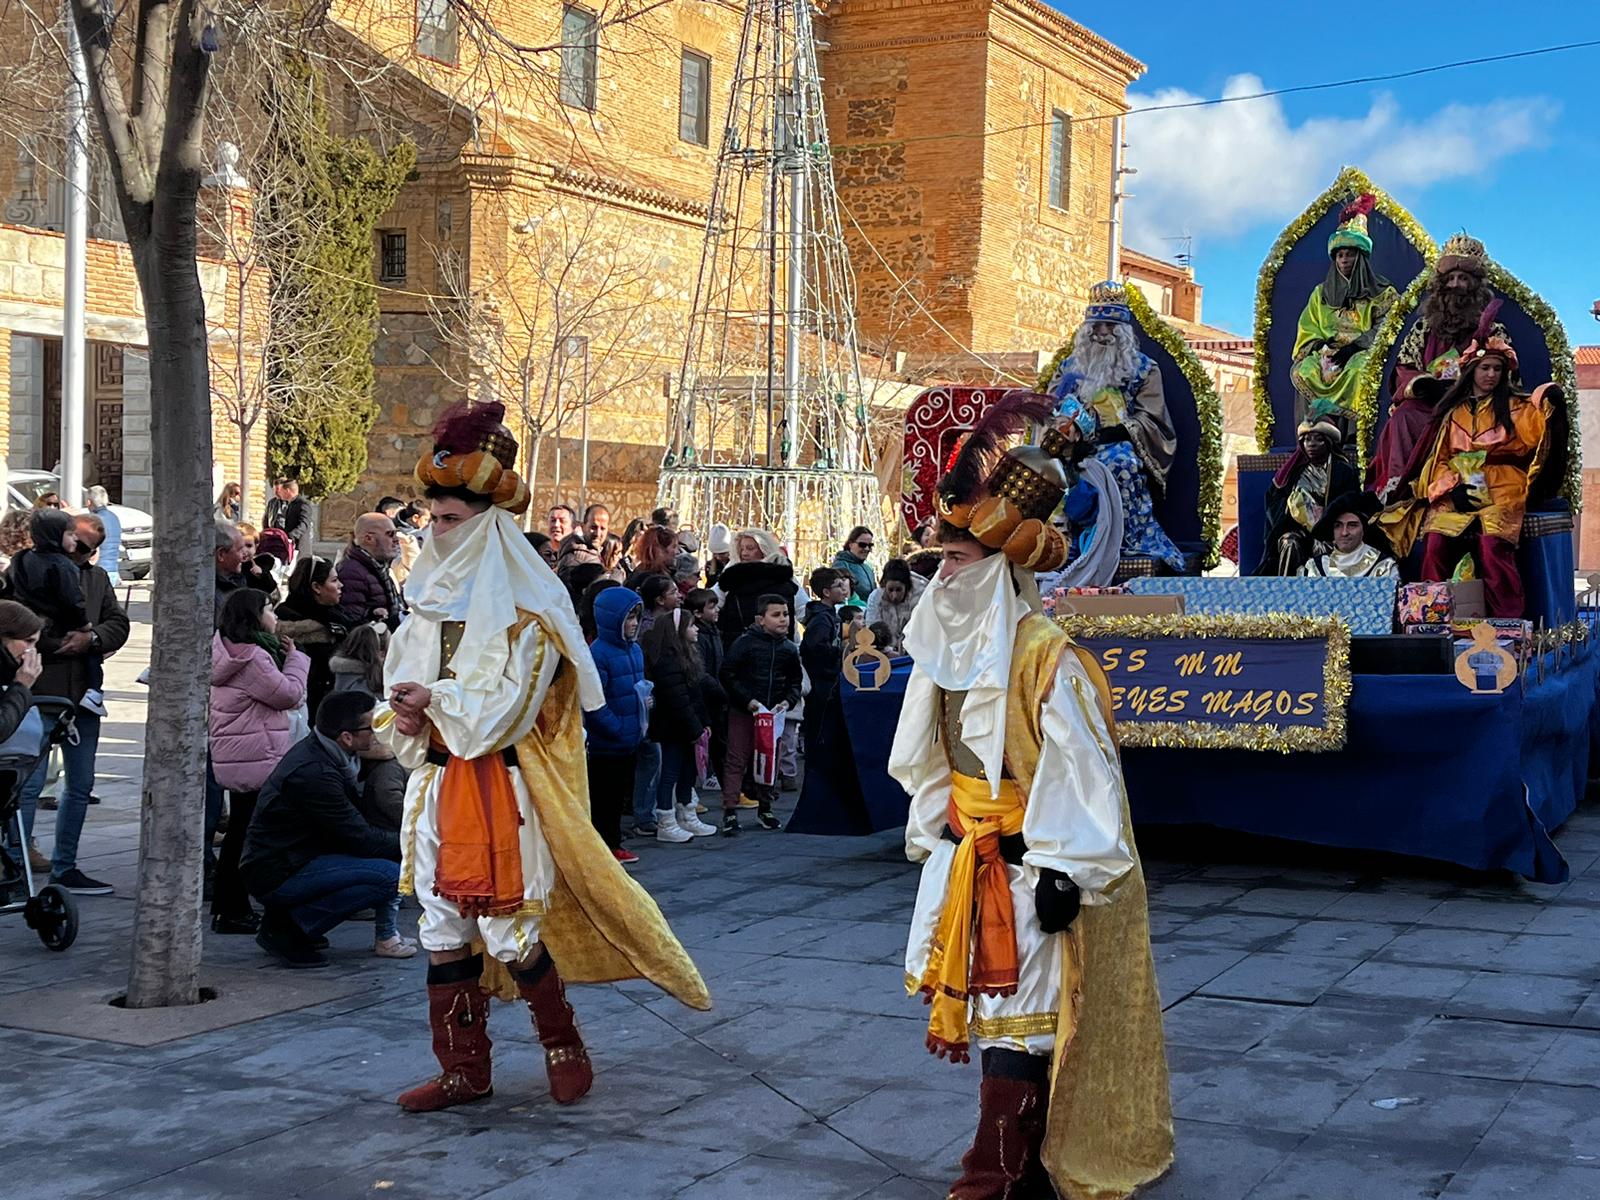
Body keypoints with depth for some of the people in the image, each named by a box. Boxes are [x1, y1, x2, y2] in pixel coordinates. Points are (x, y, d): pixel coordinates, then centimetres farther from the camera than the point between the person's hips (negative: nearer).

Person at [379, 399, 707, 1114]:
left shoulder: (523, 609, -8)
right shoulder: (432, 598, 13)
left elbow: (511, 702, -14)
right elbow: (402, 682, 15)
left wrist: (437, 700, -16)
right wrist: (405, 716, -5)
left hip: (496, 786, -7)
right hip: (436, 781, 7)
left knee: (506, 928, -4)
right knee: (443, 926, 7)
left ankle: (563, 1045, 17)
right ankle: (464, 1068, 17)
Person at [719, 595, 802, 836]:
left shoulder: (789, 649, 6)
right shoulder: (745, 642, -11)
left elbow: (795, 681, 16)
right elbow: (728, 674, -11)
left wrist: (788, 701, -4)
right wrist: (747, 700, -16)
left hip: (773, 713, 5)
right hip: (743, 713, -5)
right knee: (737, 761, -5)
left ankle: (764, 808, 26)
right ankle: (730, 812, -5)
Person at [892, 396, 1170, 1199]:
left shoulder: (1044, 656, -18)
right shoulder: (945, 650, 6)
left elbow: (1080, 768, -19)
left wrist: (1062, 871, -21)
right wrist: (933, 842, 17)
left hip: (1027, 867, -8)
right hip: (966, 860, 8)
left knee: (1015, 1017, -5)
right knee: (990, 1006, 12)